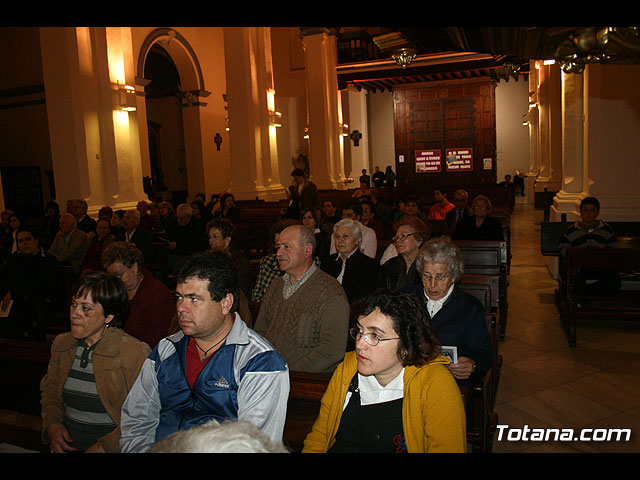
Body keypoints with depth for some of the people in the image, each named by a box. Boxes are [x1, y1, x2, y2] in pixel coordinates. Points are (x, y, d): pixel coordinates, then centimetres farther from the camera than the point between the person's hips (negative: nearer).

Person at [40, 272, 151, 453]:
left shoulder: (136, 353, -14)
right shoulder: (61, 343, 7)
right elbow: (50, 389, 19)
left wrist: (104, 446, -16)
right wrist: (52, 424, 3)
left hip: (112, 448, -6)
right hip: (65, 445, 6)